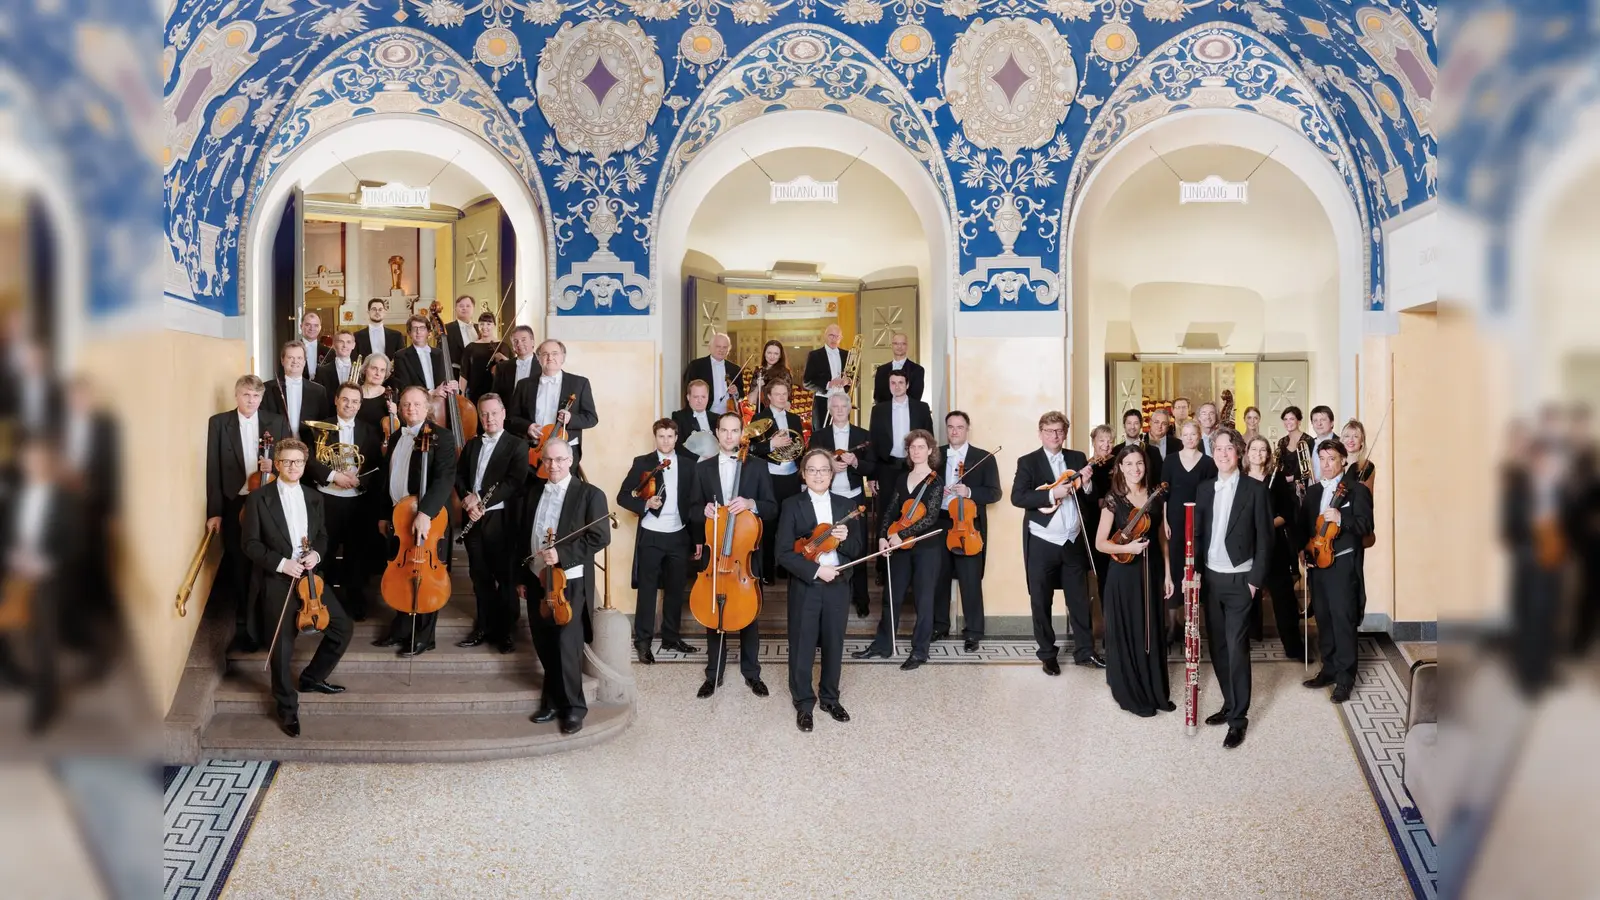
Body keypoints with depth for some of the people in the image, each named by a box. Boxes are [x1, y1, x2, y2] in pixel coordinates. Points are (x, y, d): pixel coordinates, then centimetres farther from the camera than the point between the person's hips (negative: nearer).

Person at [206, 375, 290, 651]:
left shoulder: (278, 422, 5)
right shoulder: (219, 423, 3)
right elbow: (213, 469, -1)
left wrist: (274, 466, -16)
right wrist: (214, 511, -6)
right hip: (235, 505, 0)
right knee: (240, 569, 7)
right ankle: (244, 627, 19)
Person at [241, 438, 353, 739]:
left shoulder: (313, 498, 10)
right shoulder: (259, 499, -5)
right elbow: (251, 544, -7)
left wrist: (316, 553, -6)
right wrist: (281, 563, -19)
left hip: (309, 576, 5)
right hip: (277, 579, -5)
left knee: (343, 626, 4)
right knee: (282, 648, -3)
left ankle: (311, 677, 25)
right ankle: (288, 708, 14)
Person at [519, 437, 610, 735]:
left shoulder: (590, 494, -6)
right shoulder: (534, 490, 10)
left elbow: (600, 537, -13)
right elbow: (524, 535, 15)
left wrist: (562, 554, -22)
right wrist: (521, 576, 13)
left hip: (571, 583, -5)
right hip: (537, 580, 5)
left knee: (566, 648, -6)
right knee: (545, 648, 12)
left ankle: (573, 707, 9)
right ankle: (553, 701, 25)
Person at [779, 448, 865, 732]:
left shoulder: (845, 505, 6)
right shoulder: (792, 505, -4)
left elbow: (857, 550, 7)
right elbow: (784, 553, -10)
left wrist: (845, 539, -15)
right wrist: (816, 570, -19)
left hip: (837, 585, 3)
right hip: (804, 586, -3)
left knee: (834, 645, 12)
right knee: (802, 646, 5)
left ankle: (830, 699, 29)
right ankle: (804, 704, 19)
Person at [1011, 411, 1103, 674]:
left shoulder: (1077, 458, 7)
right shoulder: (1028, 462, -4)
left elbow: (1092, 495, 8)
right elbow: (1017, 497, -16)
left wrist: (1086, 484, -14)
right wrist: (1052, 494, -24)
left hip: (1073, 542, 3)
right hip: (1041, 543, -3)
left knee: (1080, 599, 10)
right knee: (1041, 602, 6)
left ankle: (1085, 651, 21)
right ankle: (1047, 655, 18)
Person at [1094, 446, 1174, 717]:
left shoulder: (1155, 497, 5)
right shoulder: (1114, 499, -8)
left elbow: (1161, 538, 10)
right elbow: (1100, 543, -9)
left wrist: (1167, 574, 6)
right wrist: (1127, 547, -25)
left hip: (1151, 572, 5)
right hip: (1124, 575, -4)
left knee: (1152, 633, 12)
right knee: (1126, 634, 3)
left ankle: (1155, 692, 23)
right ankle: (1130, 695, 14)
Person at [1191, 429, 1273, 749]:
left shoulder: (1255, 489, -5)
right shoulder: (1204, 489, 8)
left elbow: (1264, 538, -6)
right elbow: (1198, 534, 11)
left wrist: (1256, 579, -11)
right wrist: (1195, 571, 1)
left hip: (1239, 580, -5)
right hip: (1210, 578, 5)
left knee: (1236, 647, -6)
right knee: (1218, 646, 9)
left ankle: (1239, 717, 1)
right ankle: (1230, 704, 22)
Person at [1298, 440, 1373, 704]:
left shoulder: (1357, 490, -4)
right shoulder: (1312, 492, 14)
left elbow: (1366, 526, -11)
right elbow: (1303, 525, 17)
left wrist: (1341, 518, -26)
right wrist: (1301, 551, 3)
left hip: (1341, 563, -6)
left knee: (1343, 620, -5)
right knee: (1323, 619, 11)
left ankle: (1345, 678, 1)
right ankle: (1329, 669, 21)